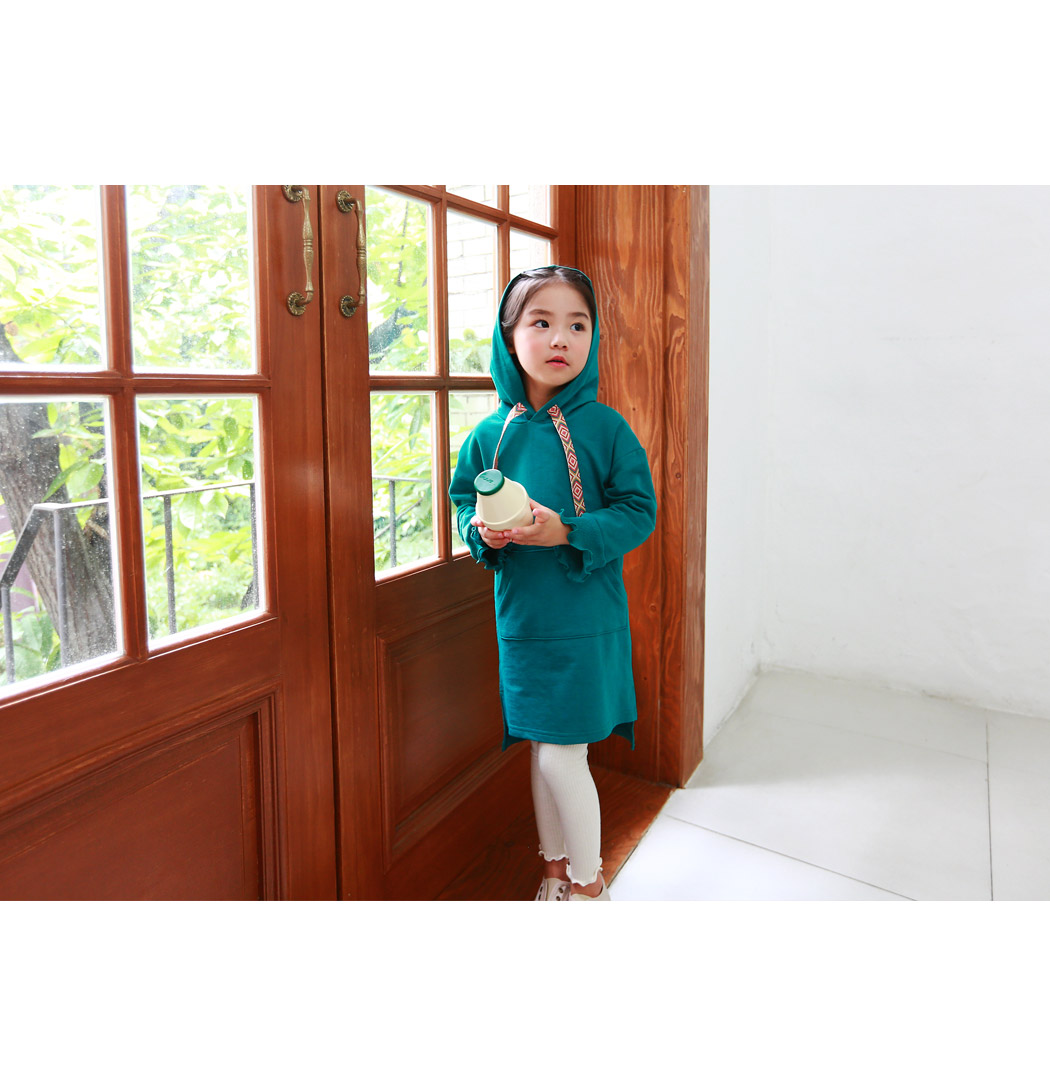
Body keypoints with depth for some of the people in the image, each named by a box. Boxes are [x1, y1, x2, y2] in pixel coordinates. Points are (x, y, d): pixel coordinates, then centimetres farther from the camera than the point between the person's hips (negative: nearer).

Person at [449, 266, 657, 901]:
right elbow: (464, 497, 13)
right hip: (521, 617, 4)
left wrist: (568, 533, -22)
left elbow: (639, 511, -8)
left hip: (586, 620, -4)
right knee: (540, 752, 16)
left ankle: (589, 882, 29)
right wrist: (482, 531, -10)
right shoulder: (491, 434, 1)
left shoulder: (605, 427, -9)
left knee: (563, 758, 1)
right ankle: (556, 866, 40)